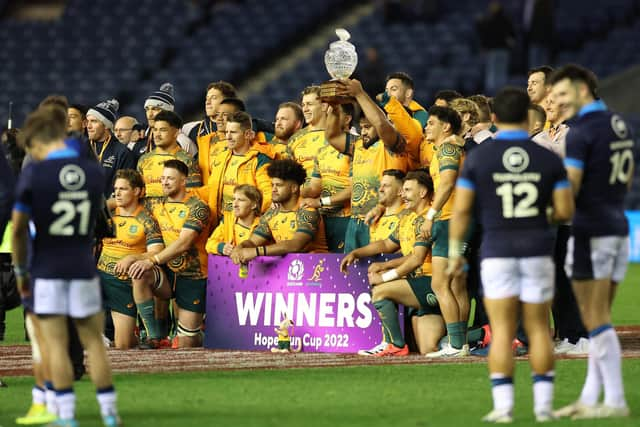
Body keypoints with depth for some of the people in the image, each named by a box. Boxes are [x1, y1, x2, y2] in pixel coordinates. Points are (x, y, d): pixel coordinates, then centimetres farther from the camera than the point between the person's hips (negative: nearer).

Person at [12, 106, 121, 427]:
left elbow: (18, 229, -5)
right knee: (94, 343, 10)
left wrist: (20, 270, 6)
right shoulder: (95, 172, 0)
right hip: (83, 268, 3)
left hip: (47, 269, -3)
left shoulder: (33, 174, -10)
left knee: (56, 345, 1)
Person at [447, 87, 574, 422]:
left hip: (497, 255, -1)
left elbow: (461, 209, -5)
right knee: (539, 330, 11)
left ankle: (503, 407, -6)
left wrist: (454, 253, 5)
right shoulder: (549, 159, -2)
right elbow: (566, 211, -2)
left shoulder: (477, 158, -5)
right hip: (538, 255, 1)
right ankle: (543, 404, 7)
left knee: (503, 332, 2)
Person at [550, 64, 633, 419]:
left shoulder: (580, 131, -13)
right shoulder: (619, 125, 13)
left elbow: (569, 189, -18)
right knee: (601, 318, 10)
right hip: (619, 228, 8)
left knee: (596, 320, -6)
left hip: (590, 233, -8)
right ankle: (590, 397, 11)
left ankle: (615, 400, -7)